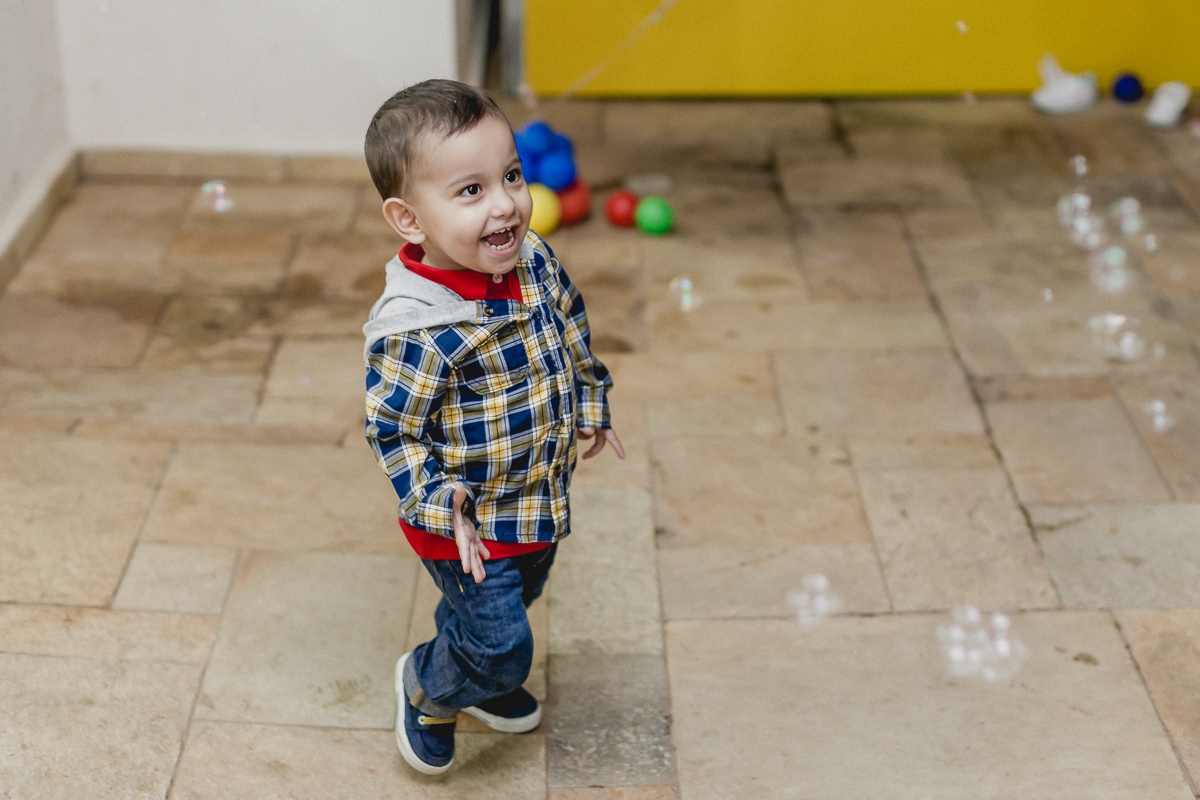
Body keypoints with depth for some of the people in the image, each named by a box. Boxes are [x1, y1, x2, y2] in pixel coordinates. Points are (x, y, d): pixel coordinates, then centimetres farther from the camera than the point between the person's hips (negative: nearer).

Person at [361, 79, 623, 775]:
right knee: (500, 645, 3)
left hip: (542, 499, 7)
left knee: (518, 598, 28)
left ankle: (484, 684, 58)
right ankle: (426, 688, 36)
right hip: (468, 524, -7)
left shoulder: (534, 259, -11)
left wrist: (590, 403, 17)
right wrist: (441, 503, -25)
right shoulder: (412, 328, -34)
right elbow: (393, 429, -22)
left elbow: (572, 328, 9)